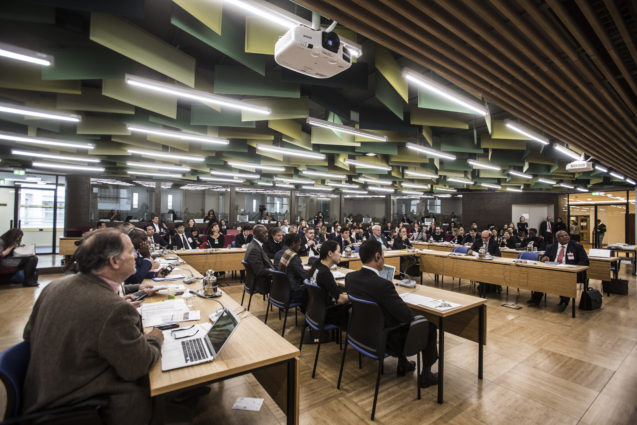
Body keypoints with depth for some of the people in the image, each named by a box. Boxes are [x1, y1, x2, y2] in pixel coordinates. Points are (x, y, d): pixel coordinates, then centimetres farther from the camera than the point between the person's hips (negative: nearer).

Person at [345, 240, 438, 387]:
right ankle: (426, 375, 26)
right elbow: (408, 316, -23)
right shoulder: (383, 285, -33)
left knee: (401, 318, 30)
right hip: (385, 340, -7)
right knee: (429, 326, 12)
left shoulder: (349, 277, -10)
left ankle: (402, 364, 40)